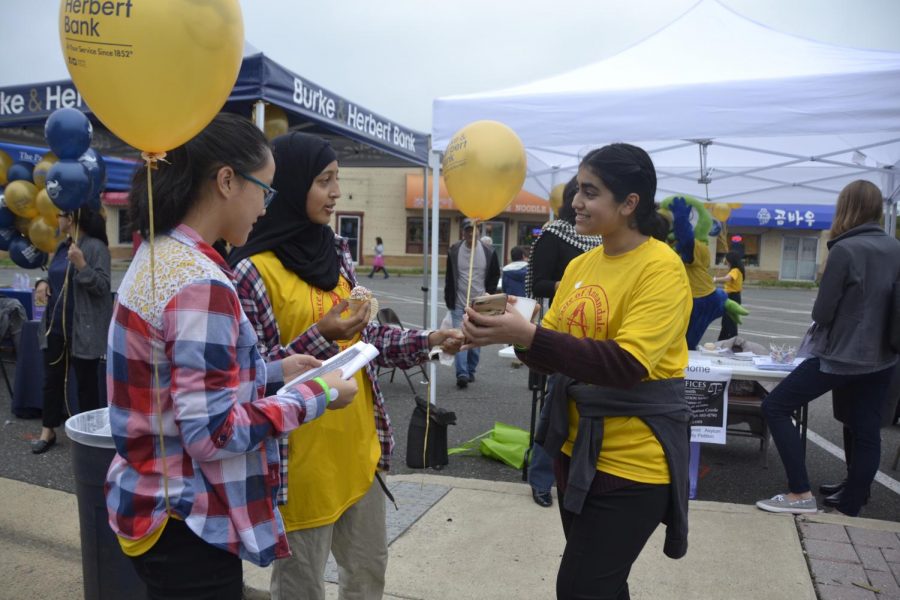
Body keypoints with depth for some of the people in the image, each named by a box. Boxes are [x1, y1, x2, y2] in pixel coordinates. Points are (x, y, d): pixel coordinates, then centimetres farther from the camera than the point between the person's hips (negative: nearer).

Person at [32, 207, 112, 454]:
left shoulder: (96, 247, -13)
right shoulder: (62, 246, 10)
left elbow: (102, 287, -17)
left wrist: (81, 265, -30)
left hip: (83, 329, -7)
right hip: (57, 326, 7)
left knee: (86, 382, 5)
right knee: (52, 378, 11)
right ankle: (48, 430, 22)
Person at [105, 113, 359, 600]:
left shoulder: (156, 256, 4)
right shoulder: (201, 284, -25)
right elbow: (212, 434, -25)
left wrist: (273, 370, 7)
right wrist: (314, 396, -17)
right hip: (186, 524, -9)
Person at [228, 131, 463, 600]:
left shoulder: (336, 252, 5)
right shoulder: (254, 270, -16)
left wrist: (426, 341, -1)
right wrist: (317, 339, -27)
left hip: (359, 444, 7)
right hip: (303, 457, -7)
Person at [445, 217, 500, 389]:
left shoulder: (488, 251, -2)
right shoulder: (454, 251, -1)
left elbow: (495, 275, 9)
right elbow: (449, 277, 8)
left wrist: (488, 294, 0)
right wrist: (449, 299, 5)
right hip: (459, 304, -1)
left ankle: (471, 371, 24)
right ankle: (462, 373, -10)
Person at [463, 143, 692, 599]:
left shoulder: (661, 268, -16)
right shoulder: (580, 265, 6)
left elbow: (627, 364, -26)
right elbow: (553, 347, 8)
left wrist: (527, 336, -32)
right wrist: (508, 331, -14)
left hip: (634, 457, -7)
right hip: (577, 444, 7)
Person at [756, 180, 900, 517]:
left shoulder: (845, 249, -16)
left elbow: (821, 312, -12)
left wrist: (825, 319, 8)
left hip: (840, 355, -7)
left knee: (775, 407, 1)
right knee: (866, 433, 11)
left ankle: (801, 495, -1)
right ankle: (849, 511, 20)